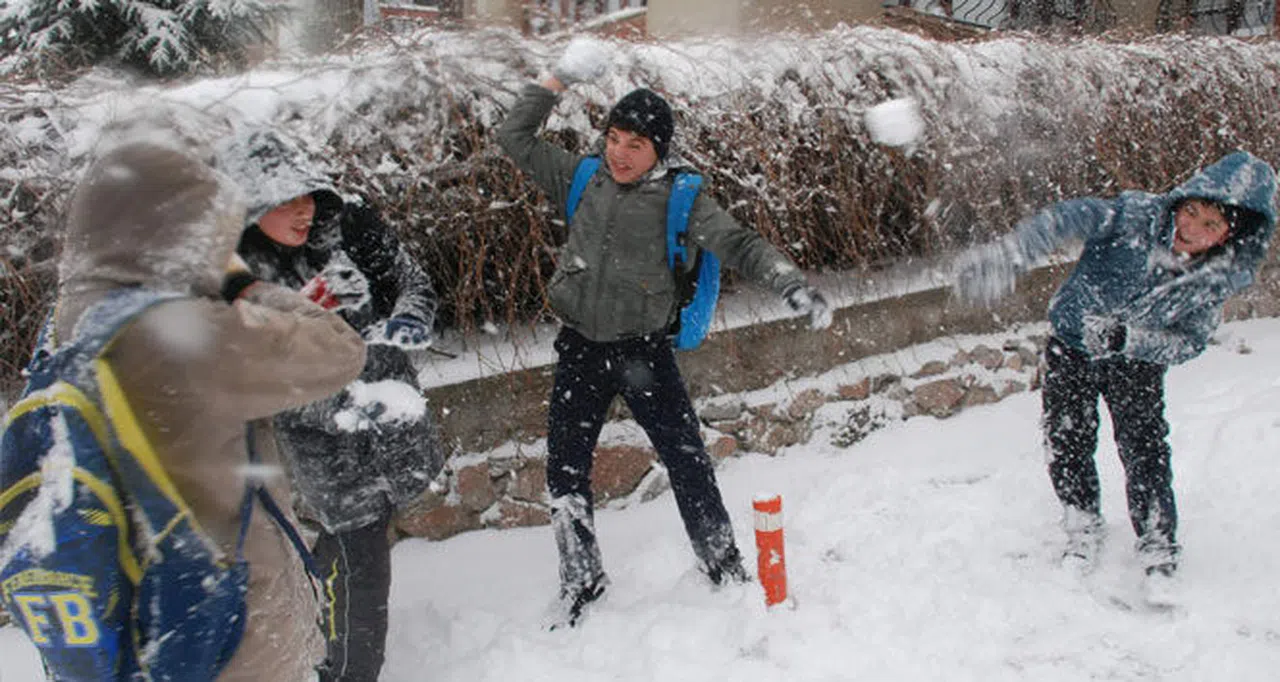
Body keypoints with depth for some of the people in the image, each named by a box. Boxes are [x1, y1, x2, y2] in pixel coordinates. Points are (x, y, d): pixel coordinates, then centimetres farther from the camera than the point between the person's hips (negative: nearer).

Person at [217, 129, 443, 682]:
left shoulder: (350, 226, -9)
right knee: (360, 569, -3)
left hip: (395, 416, 6)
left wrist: (409, 319, -21)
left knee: (358, 535, 26)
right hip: (328, 449, -5)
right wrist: (344, 404, -33)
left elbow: (415, 282, 2)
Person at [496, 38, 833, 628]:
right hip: (580, 349, 3)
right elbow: (515, 137, 6)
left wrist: (792, 285, -29)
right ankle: (581, 579, 29)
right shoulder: (583, 179, 1)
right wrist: (559, 79, 0)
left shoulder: (679, 197, -8)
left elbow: (736, 243, -15)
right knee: (565, 469, 10)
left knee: (687, 461, 2)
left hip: (644, 349, -3)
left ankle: (724, 568, 21)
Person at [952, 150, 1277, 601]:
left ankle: (1159, 551, 8)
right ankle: (1084, 529, 28)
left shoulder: (1220, 279, -18)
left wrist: (1126, 337, -36)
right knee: (1067, 448, 2)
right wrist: (1007, 256, -57)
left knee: (1146, 454, -12)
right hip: (1072, 348, 0)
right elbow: (1070, 219, -40)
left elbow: (1189, 343, -17)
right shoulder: (1135, 215, -26)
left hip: (1137, 364, 0)